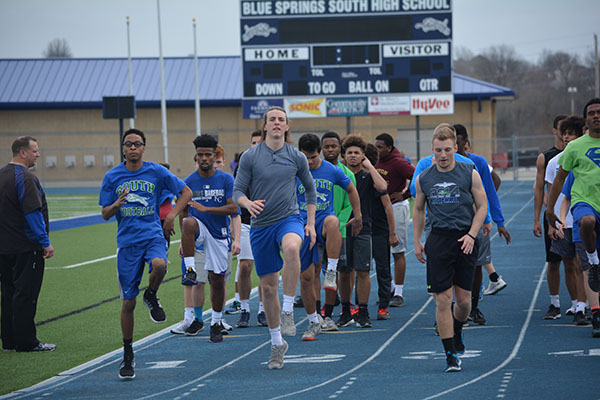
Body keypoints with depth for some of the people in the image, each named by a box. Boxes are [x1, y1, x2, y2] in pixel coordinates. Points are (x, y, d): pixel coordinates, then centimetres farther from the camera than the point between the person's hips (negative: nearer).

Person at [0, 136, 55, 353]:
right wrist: (45, 242, -18)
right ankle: (26, 341, -1)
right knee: (25, 294, -4)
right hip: (25, 246, -9)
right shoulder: (25, 178, -16)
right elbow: (33, 212, -21)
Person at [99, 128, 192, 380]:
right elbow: (105, 214, 6)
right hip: (127, 241, 1)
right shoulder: (112, 177, 4)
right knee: (128, 302, 1)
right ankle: (127, 355, 15)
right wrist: (117, 204, -15)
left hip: (153, 235, -1)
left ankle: (151, 296, 0)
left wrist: (172, 216, -1)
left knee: (159, 265, -36)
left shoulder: (156, 172, 1)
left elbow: (186, 192, 11)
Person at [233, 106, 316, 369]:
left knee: (291, 248, -37)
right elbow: (238, 192, 1)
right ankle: (277, 343, 22)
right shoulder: (250, 157, 0)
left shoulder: (296, 157, 3)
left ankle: (288, 311, -27)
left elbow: (310, 189, 16)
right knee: (268, 287, 5)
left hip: (289, 219, -1)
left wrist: (311, 223, 9)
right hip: (261, 224, 1)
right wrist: (248, 204, -21)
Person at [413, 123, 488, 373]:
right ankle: (451, 355, -1)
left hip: (465, 241, 0)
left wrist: (471, 235, -9)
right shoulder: (423, 179, 4)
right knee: (443, 300, -7)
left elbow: (482, 207, 3)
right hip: (438, 239, 0)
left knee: (463, 300, 4)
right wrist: (417, 242, 13)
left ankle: (457, 331, 37)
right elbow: (418, 210, 17)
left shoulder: (469, 174, -1)